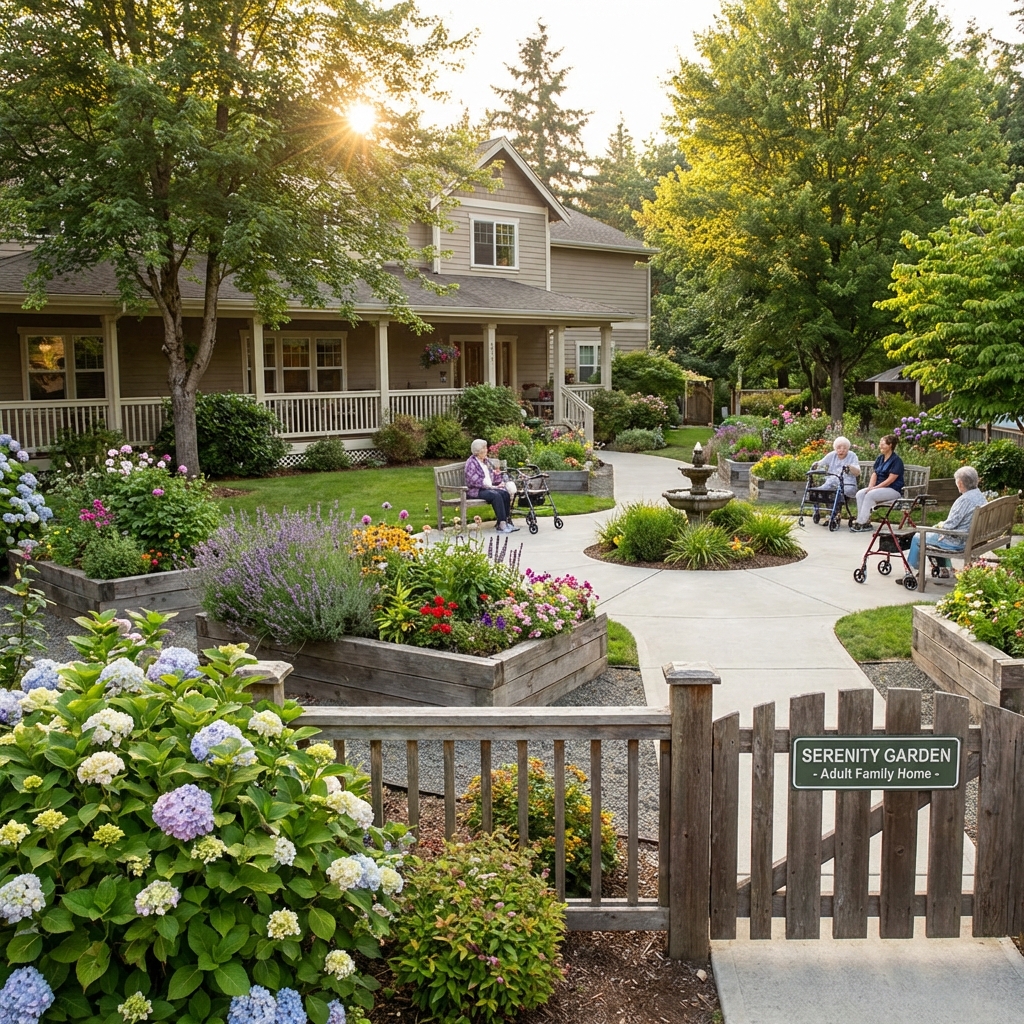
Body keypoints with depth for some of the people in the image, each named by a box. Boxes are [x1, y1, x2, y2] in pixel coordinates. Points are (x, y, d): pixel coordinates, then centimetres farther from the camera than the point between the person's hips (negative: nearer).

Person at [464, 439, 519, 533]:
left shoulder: (486, 461, 18)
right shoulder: (471, 462, -7)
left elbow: (492, 475, 26)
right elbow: (474, 481, -17)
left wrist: (500, 483, 5)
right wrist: (491, 486, -20)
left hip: (490, 488, 7)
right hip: (476, 491, -7)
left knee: (505, 494, -21)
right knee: (496, 495, -33)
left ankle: (506, 522, -23)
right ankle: (502, 525, -35)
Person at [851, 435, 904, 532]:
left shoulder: (896, 460, -10)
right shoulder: (880, 458, 15)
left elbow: (890, 480, -16)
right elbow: (874, 474, 10)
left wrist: (875, 488, -20)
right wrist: (870, 487, -8)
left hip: (893, 490, -8)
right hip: (879, 487, 8)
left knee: (870, 495, -30)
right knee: (860, 494, -18)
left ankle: (861, 523, -28)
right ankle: (866, 521, -21)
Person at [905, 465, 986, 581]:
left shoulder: (964, 500, -27)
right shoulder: (980, 495, 2)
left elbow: (949, 526, -25)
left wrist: (941, 524, -3)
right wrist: (944, 524, 9)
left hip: (958, 542, -9)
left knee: (917, 538, 8)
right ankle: (944, 569, 37)